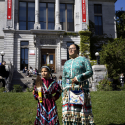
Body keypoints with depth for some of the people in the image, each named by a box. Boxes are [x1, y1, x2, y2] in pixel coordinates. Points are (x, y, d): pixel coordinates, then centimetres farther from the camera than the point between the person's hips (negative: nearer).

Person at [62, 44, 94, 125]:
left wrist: (79, 77, -14)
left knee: (82, 108, -6)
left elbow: (90, 72, -2)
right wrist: (63, 91, 11)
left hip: (81, 88, -4)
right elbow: (64, 78, 19)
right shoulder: (66, 63, 21)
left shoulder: (83, 59, 7)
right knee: (69, 110, -1)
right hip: (69, 89, 4)